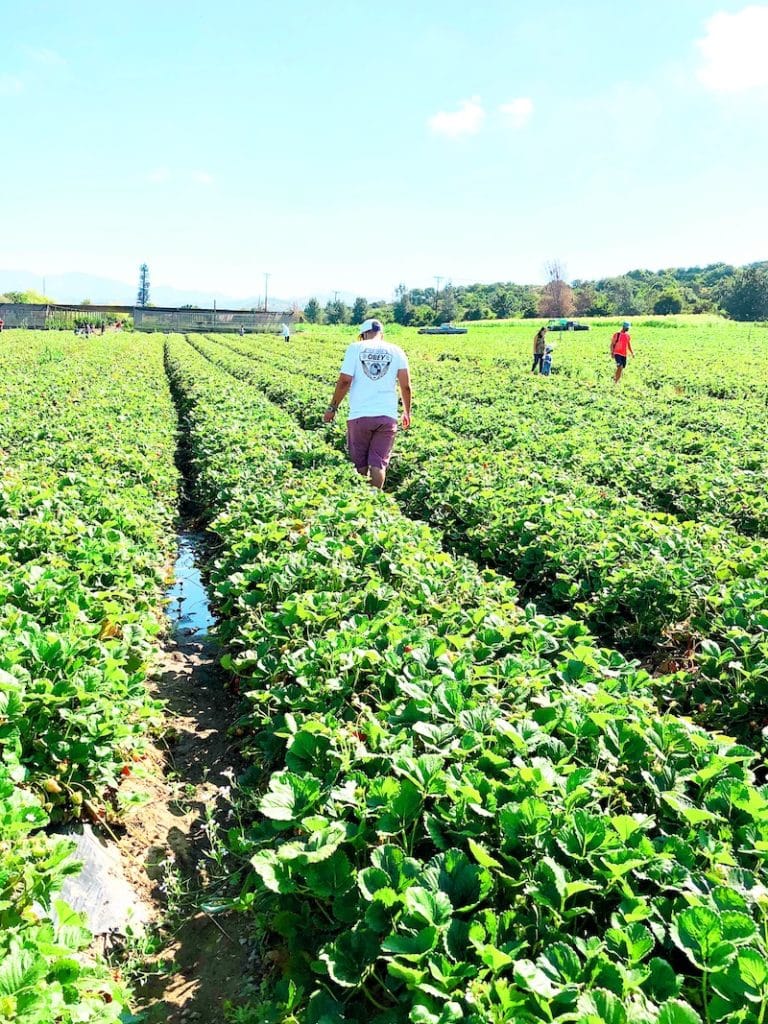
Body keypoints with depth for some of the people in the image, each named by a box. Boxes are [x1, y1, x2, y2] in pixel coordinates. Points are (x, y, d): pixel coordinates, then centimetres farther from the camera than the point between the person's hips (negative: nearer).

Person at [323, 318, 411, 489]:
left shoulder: (355, 348, 1)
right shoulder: (396, 351, 6)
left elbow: (344, 381, -6)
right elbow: (406, 386, 3)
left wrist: (332, 408, 3)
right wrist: (407, 412, 16)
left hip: (360, 415, -1)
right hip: (387, 416, 1)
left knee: (360, 463, 12)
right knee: (378, 463, 4)